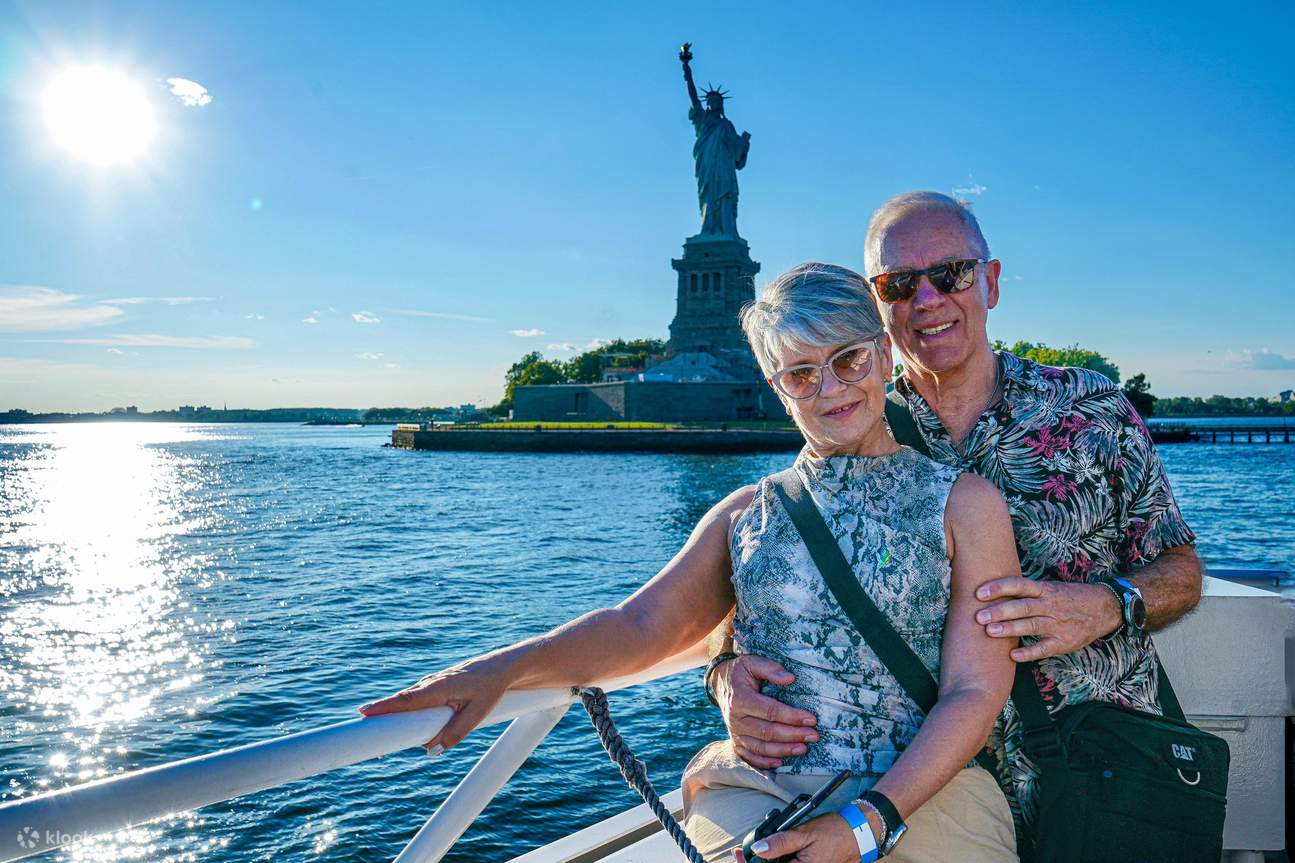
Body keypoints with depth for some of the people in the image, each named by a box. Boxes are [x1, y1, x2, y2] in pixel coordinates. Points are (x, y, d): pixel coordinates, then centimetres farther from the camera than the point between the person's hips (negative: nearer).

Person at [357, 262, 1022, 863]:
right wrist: (501, 669, -13)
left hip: (922, 792, -1)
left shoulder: (963, 503, 5)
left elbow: (976, 691, -1)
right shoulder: (745, 513, 13)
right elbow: (641, 625, 4)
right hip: (753, 788, 2)